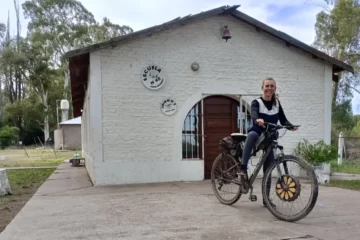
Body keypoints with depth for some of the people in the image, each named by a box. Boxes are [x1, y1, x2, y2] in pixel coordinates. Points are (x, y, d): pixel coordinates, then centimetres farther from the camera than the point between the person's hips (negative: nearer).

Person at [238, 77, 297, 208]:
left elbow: (283, 120, 2)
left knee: (268, 169, 4)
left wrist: (291, 126, -20)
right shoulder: (256, 102, -8)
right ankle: (243, 168, -40)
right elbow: (253, 114, -29)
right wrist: (258, 120, -53)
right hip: (258, 134, -4)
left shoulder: (277, 103, 7)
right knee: (252, 135, -42)